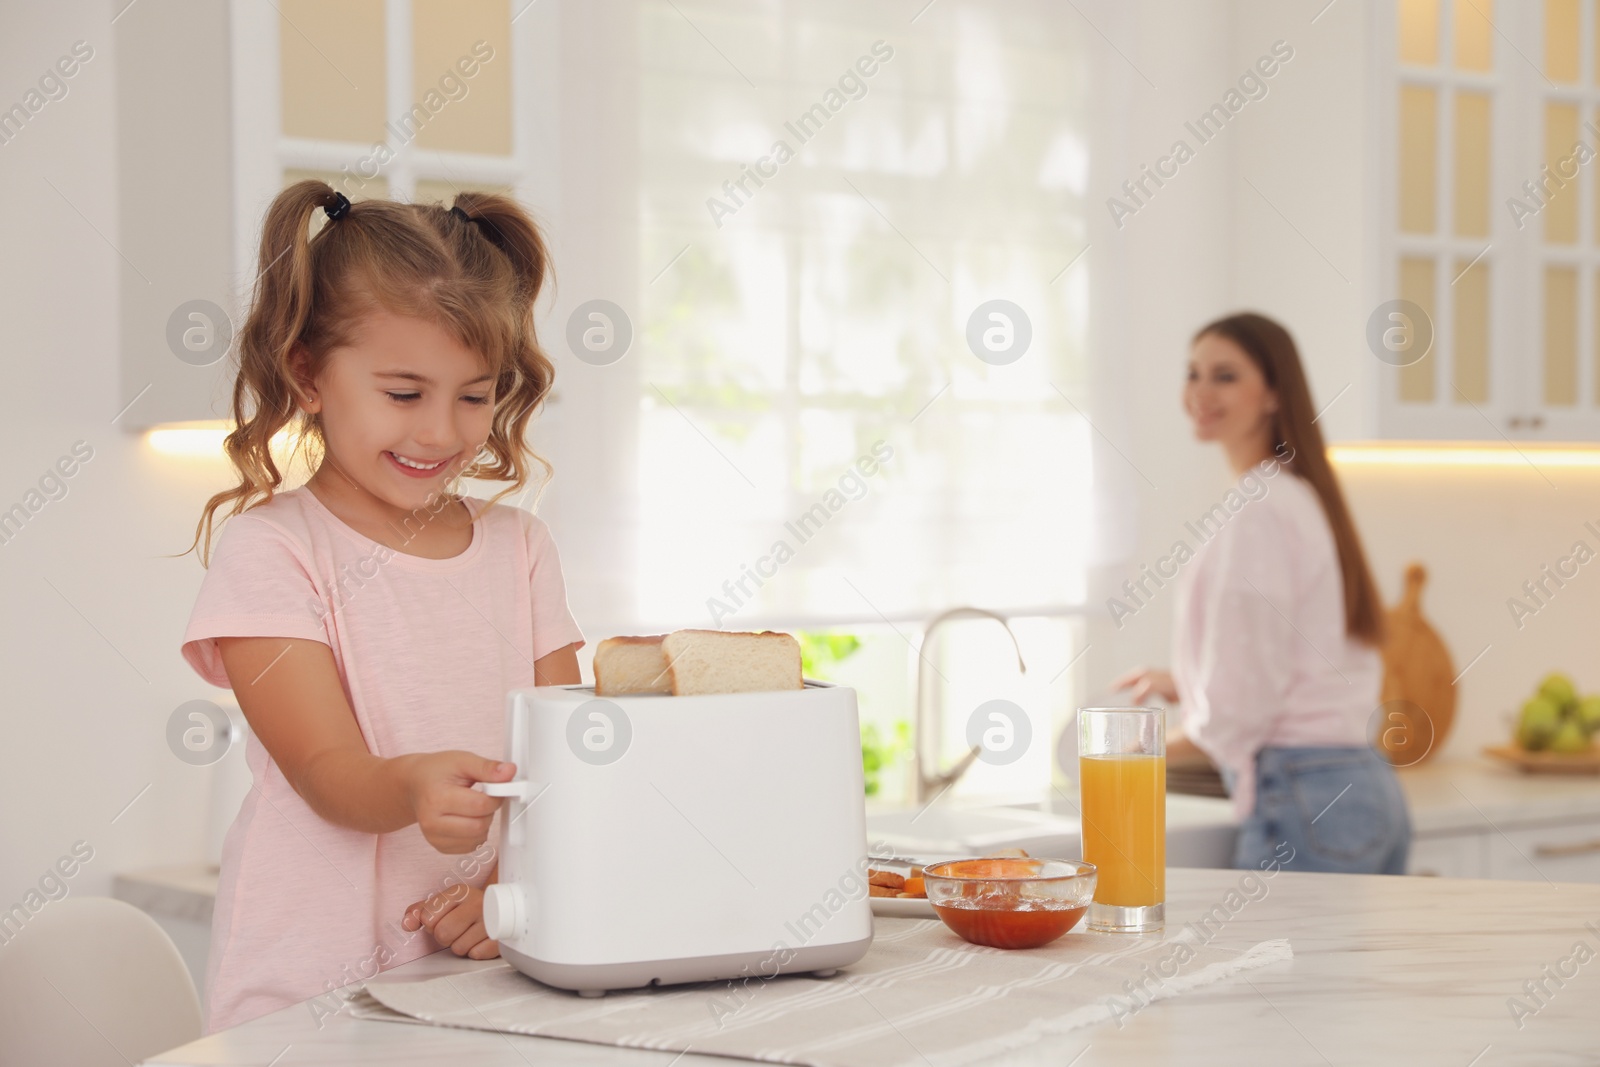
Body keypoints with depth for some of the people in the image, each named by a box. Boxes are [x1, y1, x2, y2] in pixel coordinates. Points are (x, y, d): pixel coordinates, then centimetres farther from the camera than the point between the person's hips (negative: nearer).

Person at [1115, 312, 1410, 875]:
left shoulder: (1256, 510, -13)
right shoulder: (1307, 497, 17)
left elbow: (1247, 694, -15)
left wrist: (1174, 744, 2)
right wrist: (1182, 686, 22)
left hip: (1302, 798, -9)